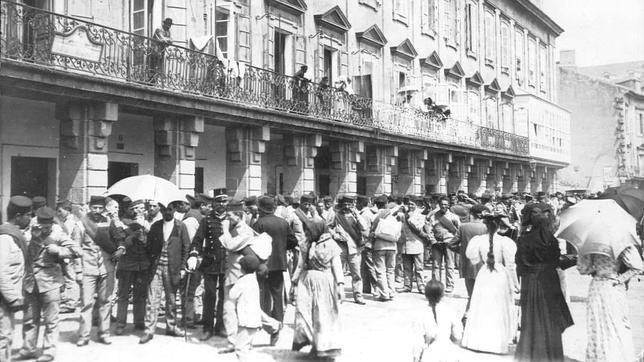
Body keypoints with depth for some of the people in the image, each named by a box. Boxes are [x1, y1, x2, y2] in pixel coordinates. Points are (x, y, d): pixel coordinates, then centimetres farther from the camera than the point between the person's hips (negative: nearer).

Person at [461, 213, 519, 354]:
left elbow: (474, 260, 4)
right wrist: (515, 283, -1)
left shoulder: (479, 240, -5)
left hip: (483, 276, 2)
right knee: (499, 311, 8)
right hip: (500, 277, -2)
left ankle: (477, 340, 19)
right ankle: (497, 342, 12)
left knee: (481, 310, 12)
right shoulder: (504, 241, -12)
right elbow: (510, 265, -9)